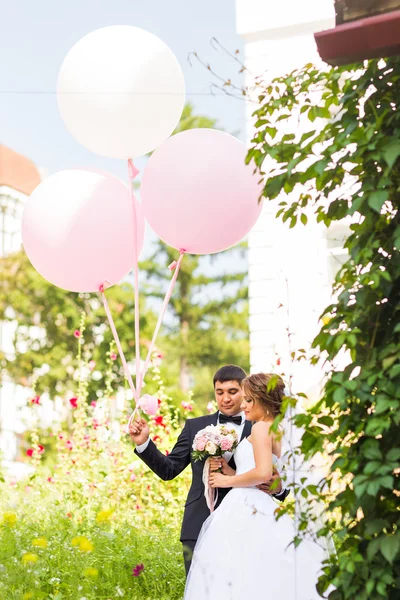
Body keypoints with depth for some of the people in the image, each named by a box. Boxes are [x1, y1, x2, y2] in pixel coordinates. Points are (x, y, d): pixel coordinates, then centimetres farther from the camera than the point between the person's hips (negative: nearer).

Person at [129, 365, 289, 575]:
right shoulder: (195, 426, 9)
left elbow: (277, 479, 4)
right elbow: (169, 470, 9)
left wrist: (278, 488, -19)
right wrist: (144, 443, -4)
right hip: (200, 527, 1)